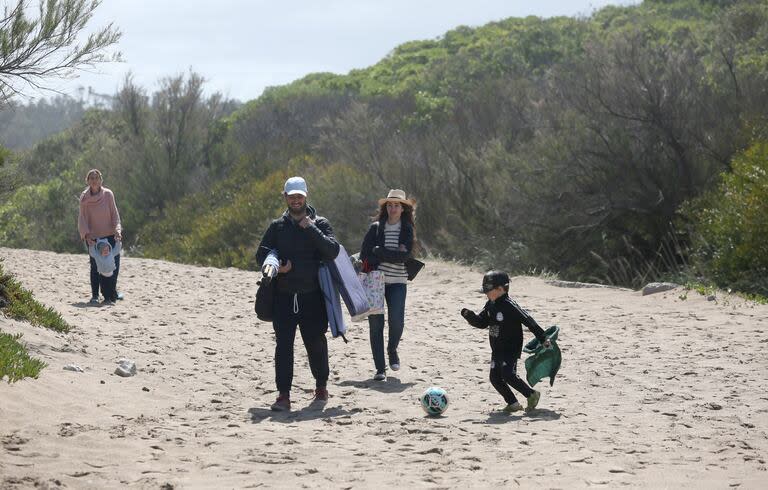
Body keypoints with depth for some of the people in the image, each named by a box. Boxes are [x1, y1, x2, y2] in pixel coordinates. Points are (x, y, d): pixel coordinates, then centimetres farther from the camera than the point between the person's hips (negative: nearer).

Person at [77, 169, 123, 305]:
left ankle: (110, 295, 7)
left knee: (113, 266, -3)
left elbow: (115, 213, 1)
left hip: (110, 236, 0)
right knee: (95, 267, -2)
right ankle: (94, 295, 6)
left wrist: (117, 229, -12)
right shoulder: (84, 198, -1)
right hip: (93, 238, 0)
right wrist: (86, 234, -13)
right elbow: (82, 218, -1)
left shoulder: (108, 194, -2)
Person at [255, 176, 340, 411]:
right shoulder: (277, 226, 11)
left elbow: (332, 251, -10)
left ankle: (321, 386, 28)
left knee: (316, 343, 7)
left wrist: (310, 228, -15)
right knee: (283, 345, -5)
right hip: (283, 296, 1)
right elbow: (261, 255, 11)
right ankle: (283, 395, -4)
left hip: (312, 296, -1)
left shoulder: (319, 224, 5)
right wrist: (277, 267, -9)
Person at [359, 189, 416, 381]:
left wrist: (379, 252, -9)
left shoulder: (407, 230, 6)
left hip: (397, 281, 0)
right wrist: (393, 255, -8)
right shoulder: (376, 227, 6)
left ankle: (392, 350, 21)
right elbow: (364, 255, -2)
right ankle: (380, 368, 5)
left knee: (397, 321, -12)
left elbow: (405, 255, -8)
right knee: (375, 324, -2)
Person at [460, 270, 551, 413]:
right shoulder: (490, 306, 7)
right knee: (495, 377, 5)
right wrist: (469, 316, -7)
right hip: (497, 350, 9)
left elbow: (528, 320, -18)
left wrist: (542, 338, -19)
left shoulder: (509, 306, -18)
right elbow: (481, 323, 12)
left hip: (511, 349, -9)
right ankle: (513, 403, 16)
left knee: (508, 375, -19)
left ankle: (532, 394, -2)